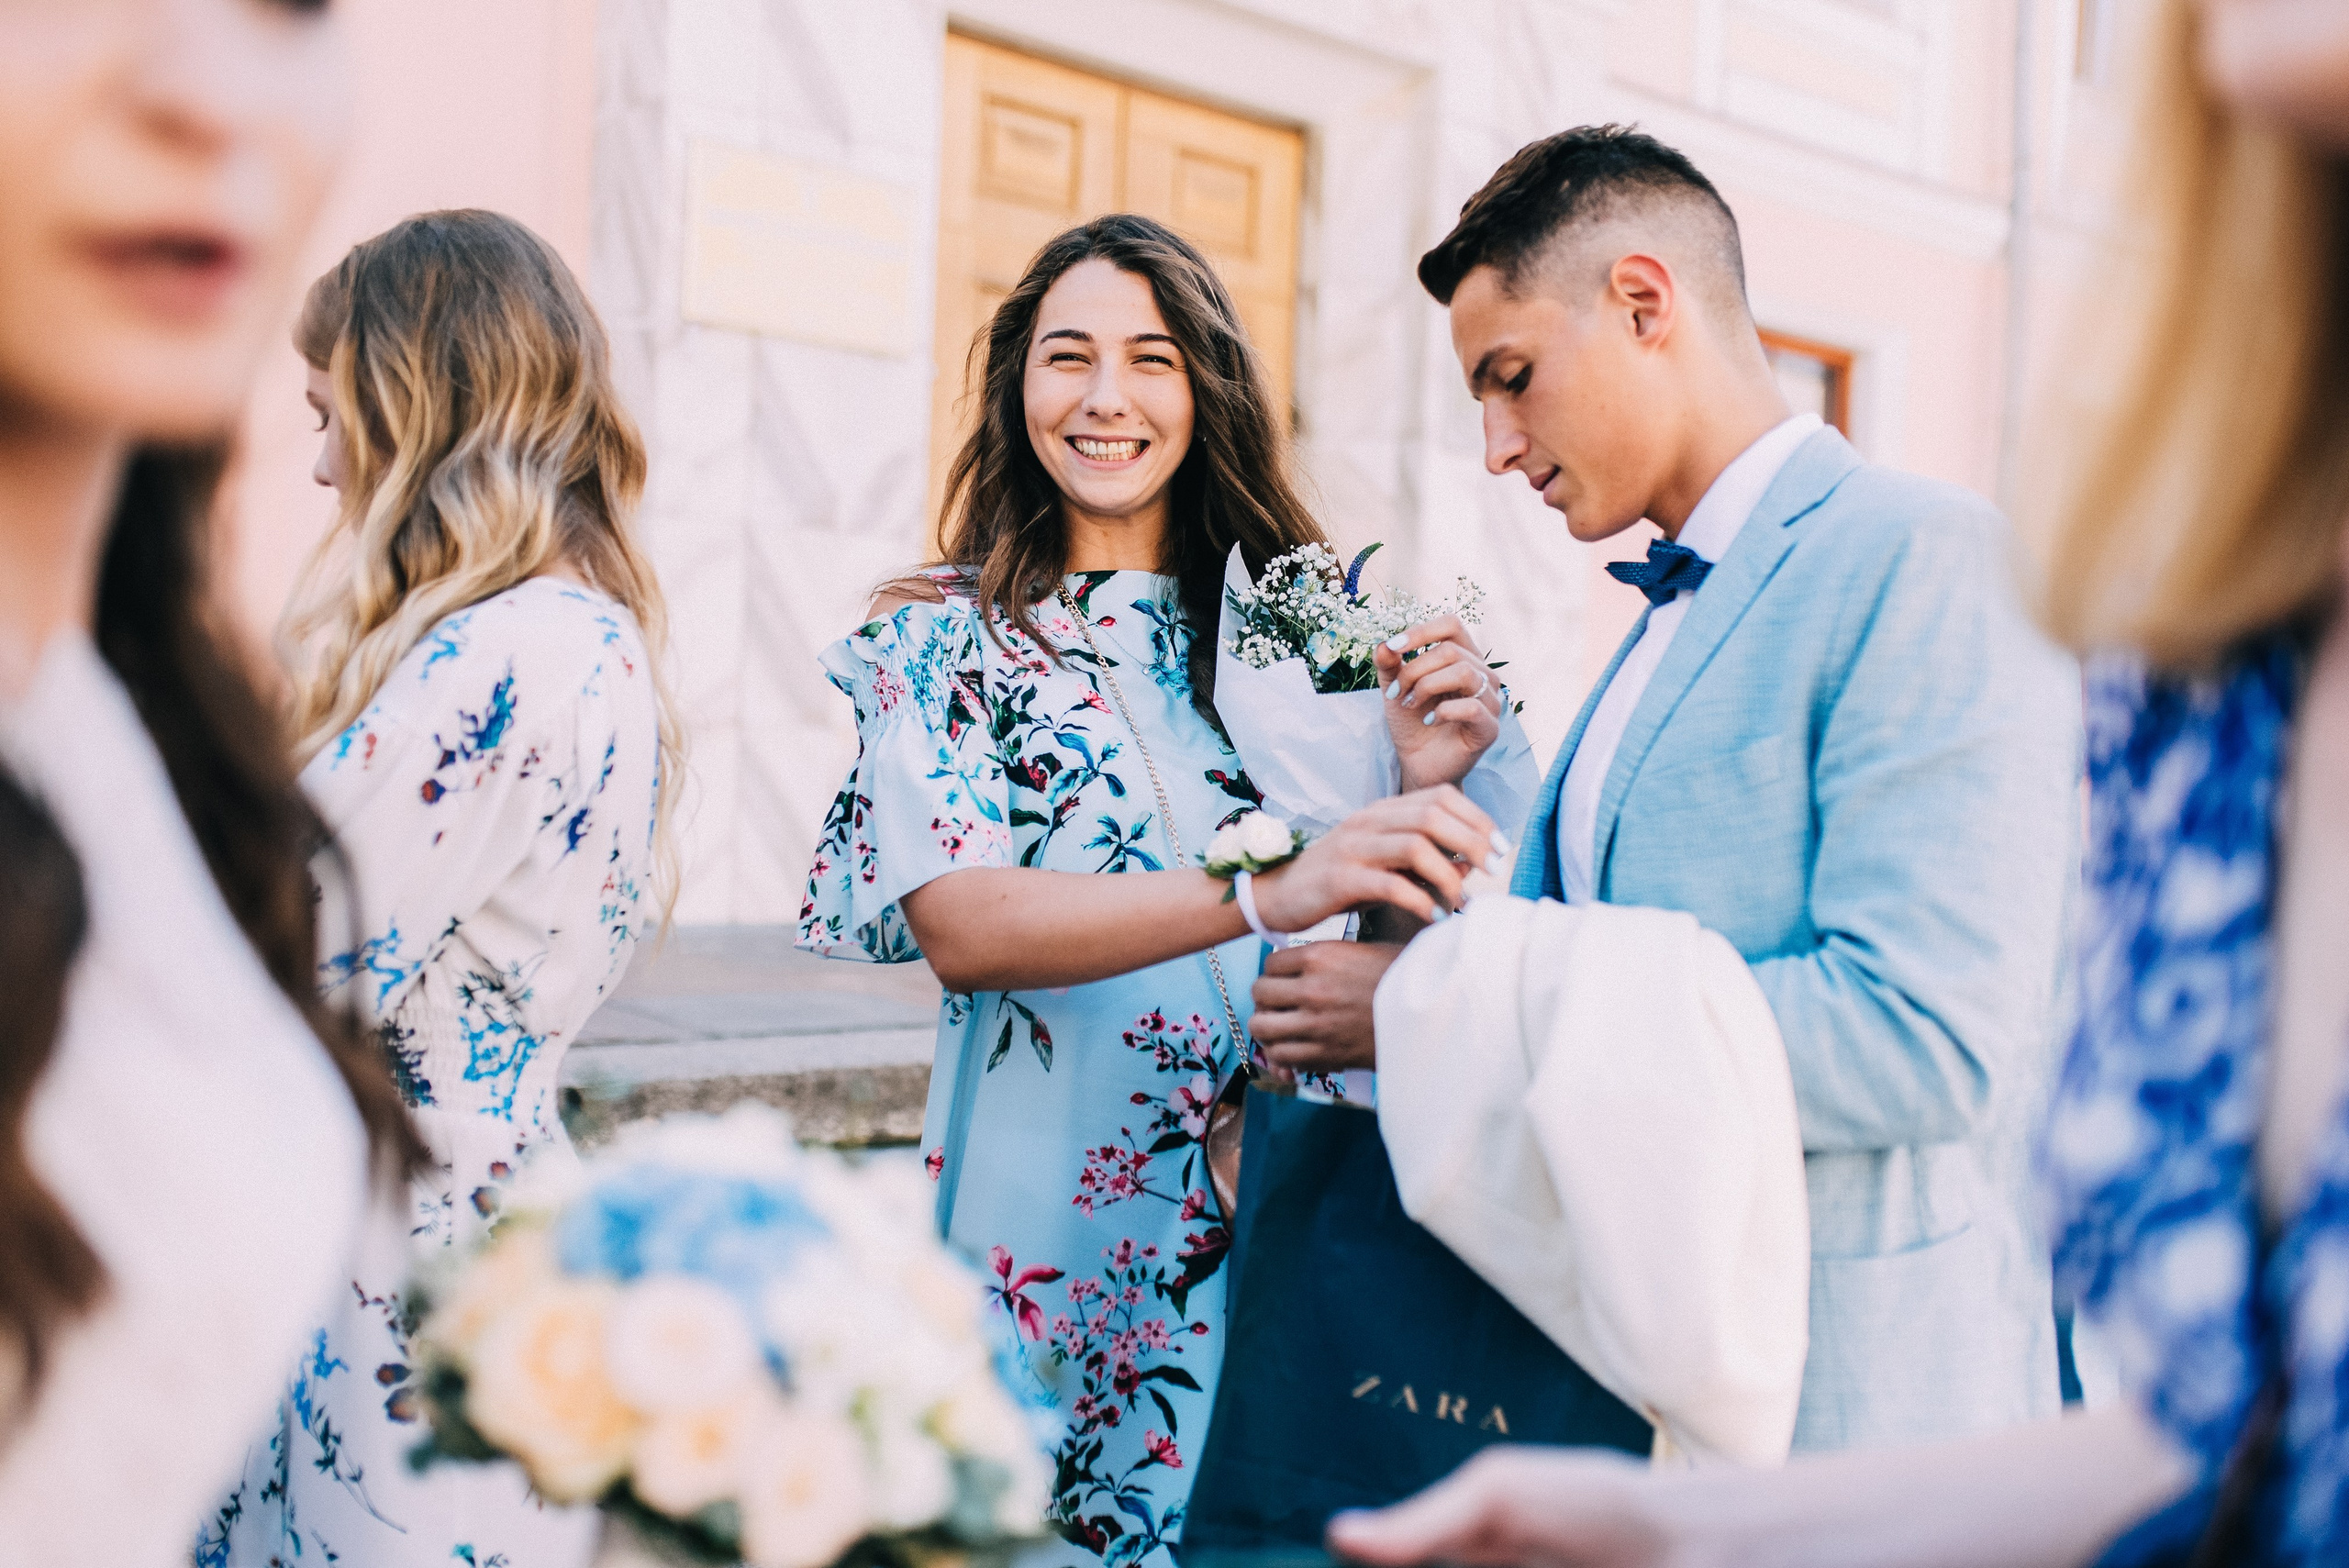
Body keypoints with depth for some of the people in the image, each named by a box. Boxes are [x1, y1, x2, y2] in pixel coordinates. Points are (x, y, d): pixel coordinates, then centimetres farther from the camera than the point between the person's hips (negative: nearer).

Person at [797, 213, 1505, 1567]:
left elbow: (1358, 923, 6)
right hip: (1051, 1232, -3)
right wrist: (1260, 889, -33)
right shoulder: (946, 642, -3)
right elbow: (957, 923, -20)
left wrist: (1414, 785, -15)